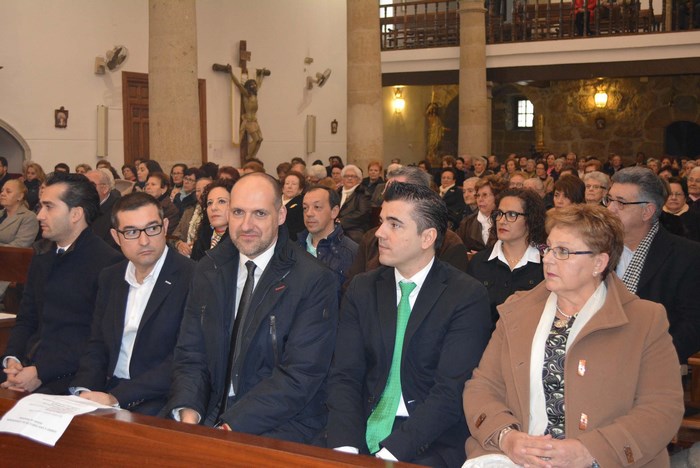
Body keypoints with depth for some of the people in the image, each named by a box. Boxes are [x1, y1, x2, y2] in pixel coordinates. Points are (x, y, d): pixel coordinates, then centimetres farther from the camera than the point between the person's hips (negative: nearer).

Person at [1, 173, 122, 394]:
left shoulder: (108, 262, -10)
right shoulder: (43, 254, 16)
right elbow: (26, 319, 19)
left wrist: (41, 372, -17)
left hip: (71, 378, -7)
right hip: (28, 367, 7)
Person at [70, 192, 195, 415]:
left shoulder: (192, 277, -10)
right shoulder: (109, 278, 13)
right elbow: (97, 347, 15)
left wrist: (117, 397, -19)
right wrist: (84, 391, -6)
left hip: (160, 403, -5)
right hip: (108, 393, 6)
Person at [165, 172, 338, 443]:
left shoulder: (314, 281, -9)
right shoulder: (209, 270, 9)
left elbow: (299, 376, -15)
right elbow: (190, 355, 8)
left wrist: (229, 428, -22)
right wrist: (189, 413, -12)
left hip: (283, 426, -4)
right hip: (210, 418, 5)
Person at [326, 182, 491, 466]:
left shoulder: (467, 297, -7)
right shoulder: (362, 289, 7)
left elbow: (451, 391, -13)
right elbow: (345, 375, 1)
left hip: (430, 444, -3)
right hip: (365, 431, 4)